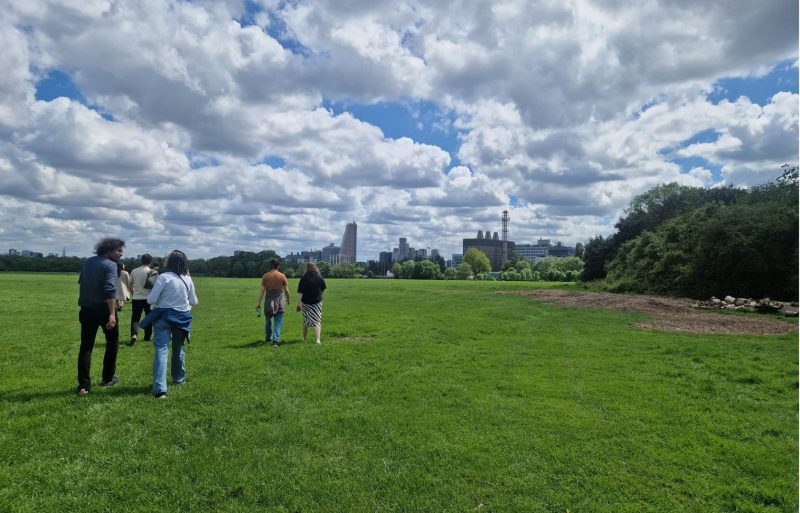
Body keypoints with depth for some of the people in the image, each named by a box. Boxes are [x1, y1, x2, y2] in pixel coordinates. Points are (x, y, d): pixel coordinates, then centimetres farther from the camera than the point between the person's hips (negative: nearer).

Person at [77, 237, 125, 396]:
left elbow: (81, 283, 21)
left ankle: (84, 385, 2)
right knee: (112, 341, 14)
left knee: (86, 346, 6)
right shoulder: (110, 265, -13)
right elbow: (110, 290, -25)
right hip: (104, 309, -6)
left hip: (87, 309, 6)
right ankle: (107, 378, 21)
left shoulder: (87, 262, 10)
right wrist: (112, 314, -30)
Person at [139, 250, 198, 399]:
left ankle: (160, 389, -17)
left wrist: (162, 298, 7)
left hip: (163, 317, -4)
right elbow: (194, 302, 7)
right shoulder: (188, 279, -1)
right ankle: (178, 378, 38)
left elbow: (151, 300, -14)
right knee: (179, 349, 22)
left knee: (161, 350, -7)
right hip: (182, 317, 4)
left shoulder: (163, 277, -14)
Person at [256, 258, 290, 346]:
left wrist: (259, 303, 3)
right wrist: (288, 299, 18)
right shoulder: (282, 276, -4)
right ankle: (275, 341, -8)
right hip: (279, 302, -2)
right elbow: (286, 290, 1)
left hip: (268, 302, 2)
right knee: (278, 323, 2)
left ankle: (268, 339, 33)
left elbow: (262, 291, -2)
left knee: (268, 322, 19)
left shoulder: (265, 276, -1)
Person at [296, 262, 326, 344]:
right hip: (317, 302, 1)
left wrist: (298, 304, -9)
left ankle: (304, 338, 28)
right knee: (317, 321, 2)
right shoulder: (320, 278, -2)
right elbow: (322, 290, 10)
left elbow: (300, 292, -12)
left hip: (306, 302, -1)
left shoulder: (304, 278, -9)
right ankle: (318, 340, -11)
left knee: (305, 321, 15)